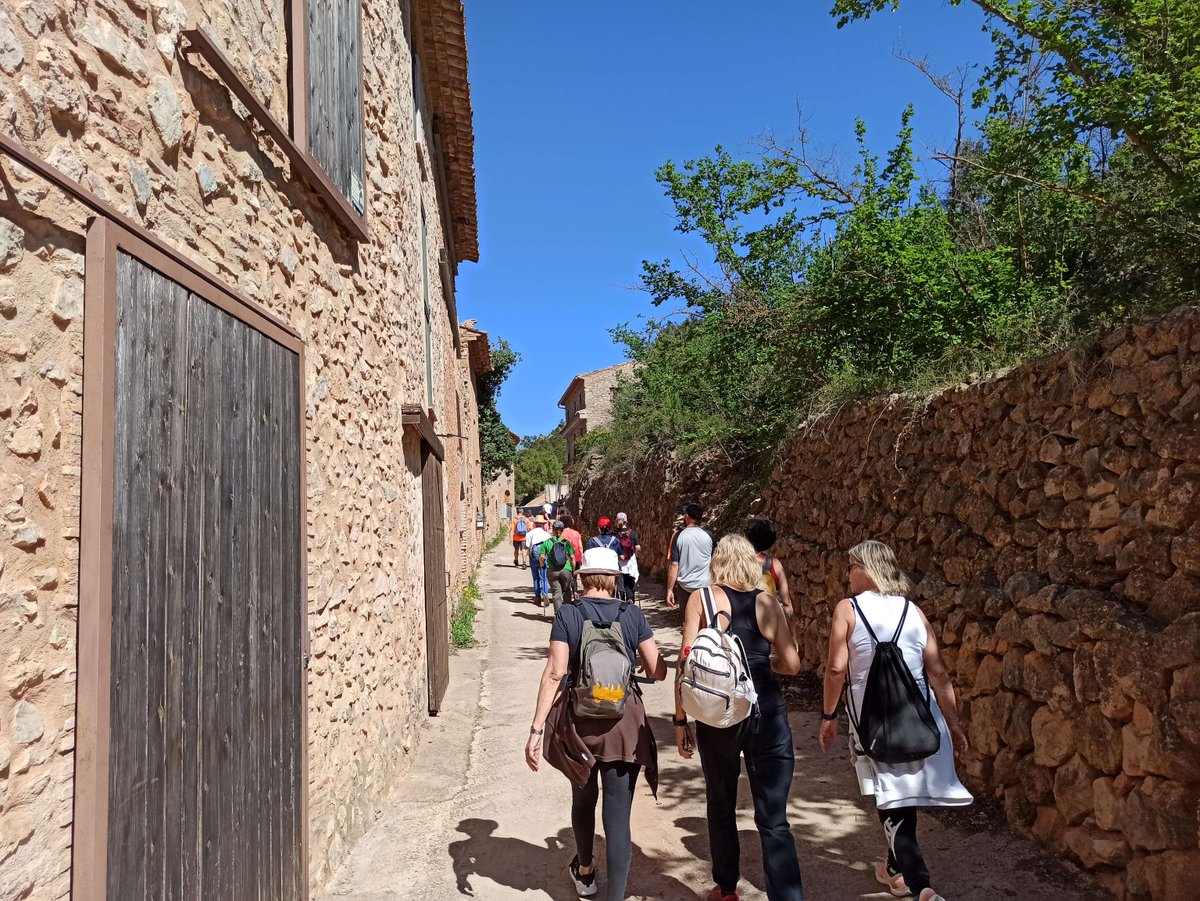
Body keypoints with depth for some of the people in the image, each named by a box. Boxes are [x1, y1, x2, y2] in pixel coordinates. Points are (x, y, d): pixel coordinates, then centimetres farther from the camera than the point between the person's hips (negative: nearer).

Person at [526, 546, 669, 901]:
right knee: (618, 815, 5)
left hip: (579, 721, 1)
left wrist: (536, 729, -14)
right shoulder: (632, 615, -5)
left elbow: (555, 672, -15)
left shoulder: (567, 614, -7)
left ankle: (584, 872, 49)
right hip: (624, 723, -1)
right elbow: (658, 671, -4)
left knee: (583, 800, 25)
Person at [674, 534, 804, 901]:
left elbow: (686, 662, -5)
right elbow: (792, 665, 6)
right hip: (767, 712, 1)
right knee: (774, 820, 6)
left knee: (721, 807, 20)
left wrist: (681, 719, 3)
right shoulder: (768, 603, 4)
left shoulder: (701, 598, -1)